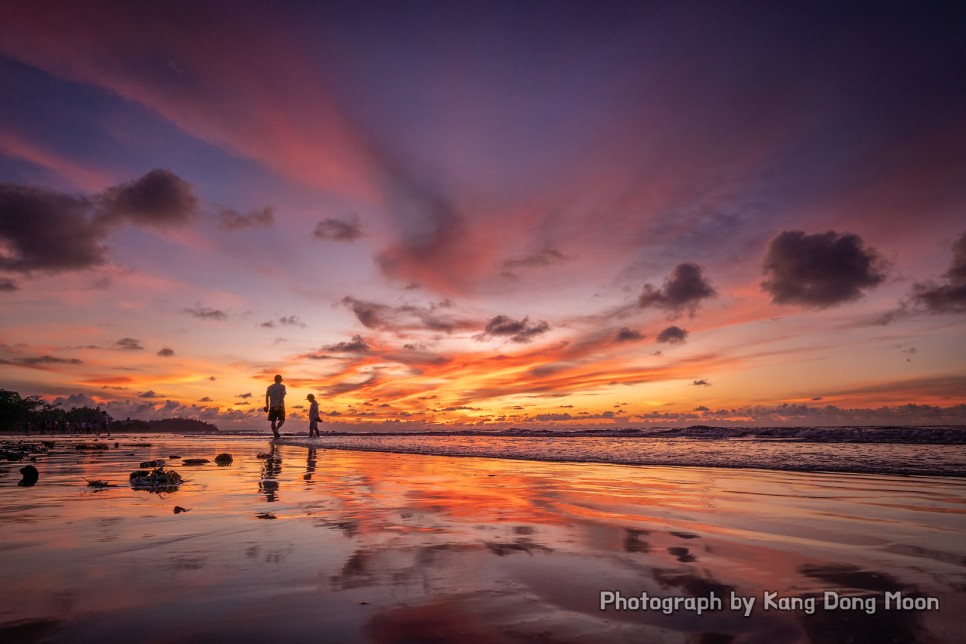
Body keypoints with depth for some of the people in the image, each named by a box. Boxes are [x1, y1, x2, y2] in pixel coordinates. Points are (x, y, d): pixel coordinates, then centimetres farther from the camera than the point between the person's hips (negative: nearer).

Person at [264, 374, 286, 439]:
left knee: (273, 421, 5)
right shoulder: (282, 386, 1)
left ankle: (276, 435, -4)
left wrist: (267, 406, 17)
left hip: (272, 406, 3)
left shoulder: (269, 387, 11)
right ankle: (276, 429, -17)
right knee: (282, 420, 9)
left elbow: (266, 397, 8)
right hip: (280, 406, -3)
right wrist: (278, 405, -17)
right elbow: (282, 396, -13)